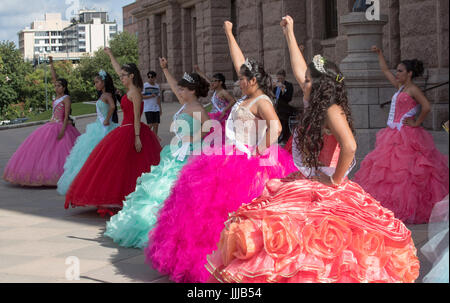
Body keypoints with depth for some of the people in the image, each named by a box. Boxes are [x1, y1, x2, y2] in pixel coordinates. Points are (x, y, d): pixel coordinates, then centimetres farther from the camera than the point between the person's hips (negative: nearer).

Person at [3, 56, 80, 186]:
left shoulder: (66, 98, -9)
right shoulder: (58, 95, 11)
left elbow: (66, 116, -16)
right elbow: (54, 78, 16)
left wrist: (62, 131, -24)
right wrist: (51, 63, 13)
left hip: (61, 126, -9)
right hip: (51, 126, 9)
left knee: (60, 151, -11)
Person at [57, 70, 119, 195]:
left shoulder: (107, 95, -13)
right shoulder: (103, 95, 16)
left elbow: (112, 106, -32)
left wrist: (107, 120, -27)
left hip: (104, 129, -10)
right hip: (99, 128, 10)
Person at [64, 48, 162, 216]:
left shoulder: (134, 92, -13)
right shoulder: (131, 89, 13)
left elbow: (137, 117, -19)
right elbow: (118, 70, 27)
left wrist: (137, 137, -24)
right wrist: (110, 55, 37)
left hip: (131, 132, -10)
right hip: (126, 131, 10)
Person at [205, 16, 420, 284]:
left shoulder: (332, 111, -20)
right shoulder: (318, 106, 12)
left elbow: (350, 146, -31)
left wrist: (335, 181, -26)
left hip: (324, 193, -11)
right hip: (305, 186, 11)